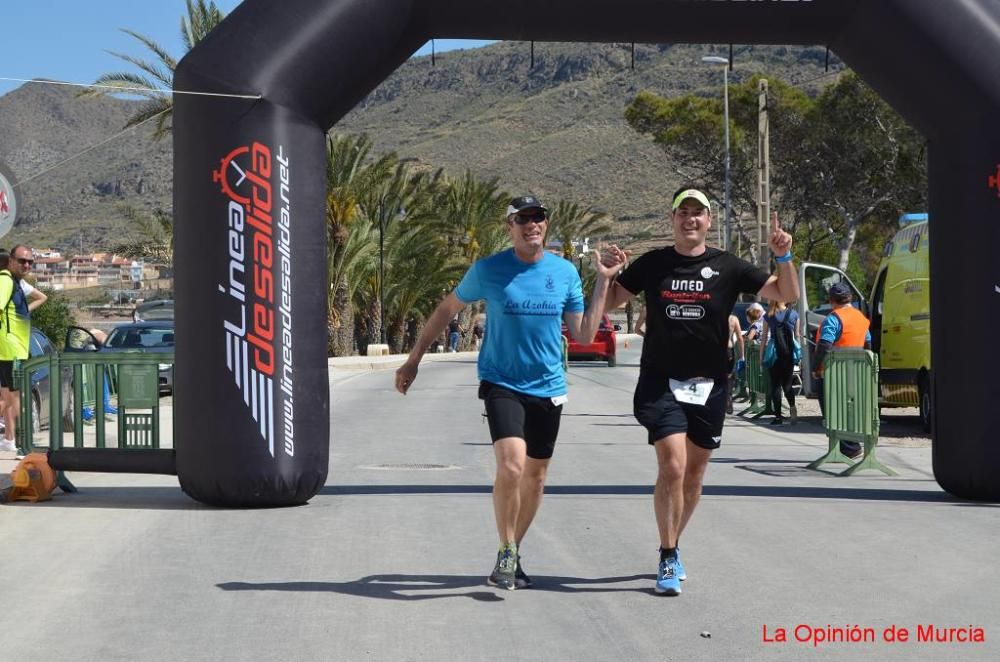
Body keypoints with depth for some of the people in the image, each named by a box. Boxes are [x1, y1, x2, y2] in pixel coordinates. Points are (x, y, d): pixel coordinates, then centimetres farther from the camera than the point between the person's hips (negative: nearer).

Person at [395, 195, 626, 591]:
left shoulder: (565, 272, 3)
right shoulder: (488, 270, -4)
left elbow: (585, 335, 4)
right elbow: (446, 310, 8)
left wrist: (603, 280, -1)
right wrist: (413, 360, 9)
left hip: (548, 388, 4)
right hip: (501, 384, -4)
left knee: (536, 475, 11)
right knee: (511, 465, -22)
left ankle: (512, 554, 29)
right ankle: (506, 553, -3)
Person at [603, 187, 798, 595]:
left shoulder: (727, 267, 1)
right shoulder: (652, 264, 2)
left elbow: (787, 295, 0)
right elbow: (609, 303, 10)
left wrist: (783, 257, -16)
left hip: (709, 385, 2)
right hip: (660, 382, -2)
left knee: (694, 473, 11)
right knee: (671, 467, -15)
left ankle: (671, 546, 32)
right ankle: (668, 559, -4)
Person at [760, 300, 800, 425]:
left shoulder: (769, 316, 0)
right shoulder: (794, 314, 4)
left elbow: (764, 337, 1)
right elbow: (797, 336, 7)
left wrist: (761, 356, 6)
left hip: (774, 353, -1)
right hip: (789, 353, 1)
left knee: (775, 384, 6)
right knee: (787, 383, 11)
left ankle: (778, 416, 4)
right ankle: (792, 406, -18)